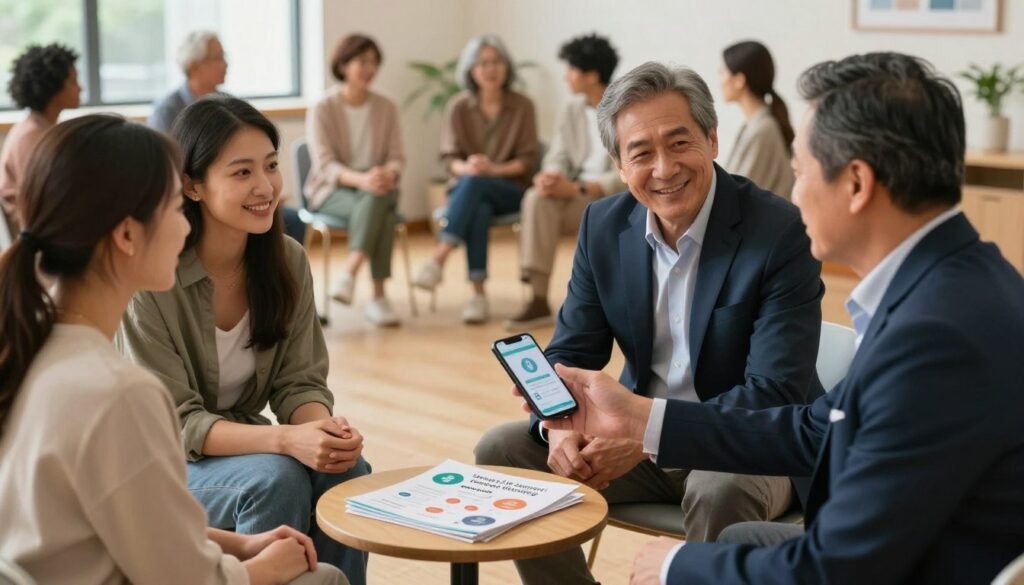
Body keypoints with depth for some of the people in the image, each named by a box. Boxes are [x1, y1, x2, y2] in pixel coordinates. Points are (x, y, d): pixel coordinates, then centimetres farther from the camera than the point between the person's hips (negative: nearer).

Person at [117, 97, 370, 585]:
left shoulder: (288, 260, -6)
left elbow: (301, 382, -4)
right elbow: (173, 424, -23)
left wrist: (324, 427, -28)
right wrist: (285, 439, -37)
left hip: (243, 447, 5)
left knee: (346, 469, -22)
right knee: (277, 478, -30)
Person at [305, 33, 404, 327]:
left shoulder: (386, 108, 6)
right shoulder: (322, 109, -6)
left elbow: (396, 157, 2)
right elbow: (325, 164, -14)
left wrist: (388, 174, -24)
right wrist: (361, 179, -34)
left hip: (376, 187, 3)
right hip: (332, 191, -3)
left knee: (377, 201, -36)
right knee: (376, 207, -36)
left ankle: (349, 276, -41)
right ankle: (377, 296, -39)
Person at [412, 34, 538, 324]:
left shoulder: (522, 106, -1)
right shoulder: (458, 107, 1)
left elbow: (527, 160, -3)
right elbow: (450, 159, 1)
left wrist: (493, 169, -21)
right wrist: (467, 167, -23)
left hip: (510, 189, -1)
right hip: (466, 188, 1)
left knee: (474, 184, -36)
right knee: (479, 211, -37)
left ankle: (438, 260, -42)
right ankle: (478, 296, -38)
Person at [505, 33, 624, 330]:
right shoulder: (571, 110, 10)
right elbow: (557, 159, 7)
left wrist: (576, 188, -26)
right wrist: (550, 176, -19)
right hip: (577, 197, 5)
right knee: (537, 198, -27)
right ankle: (539, 300, -31)